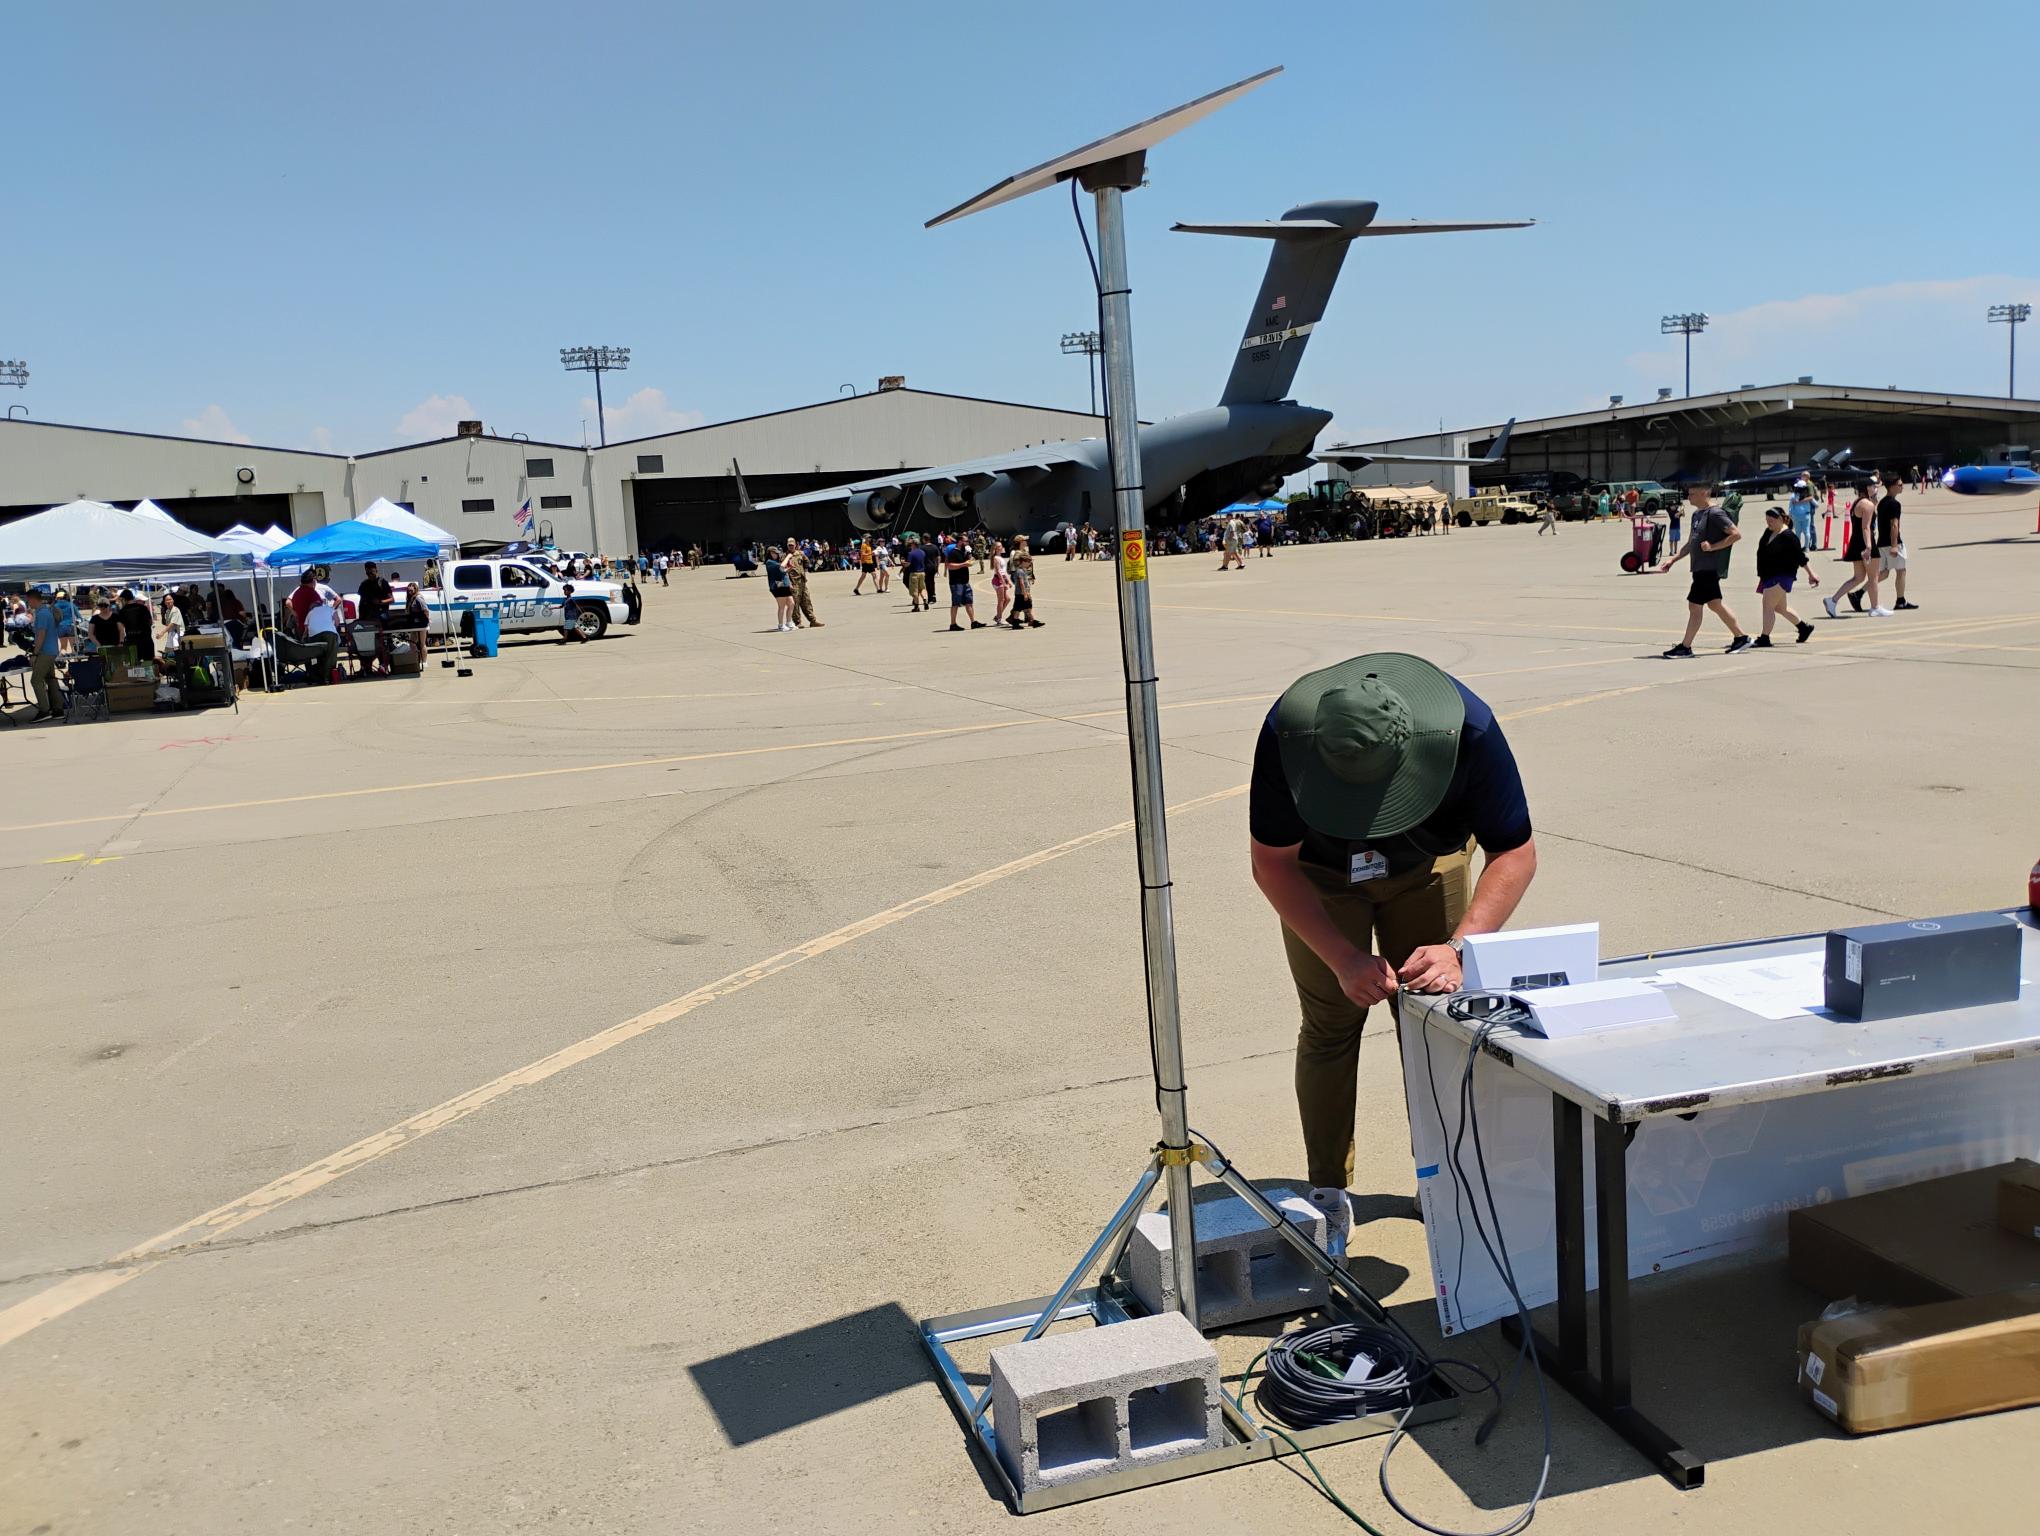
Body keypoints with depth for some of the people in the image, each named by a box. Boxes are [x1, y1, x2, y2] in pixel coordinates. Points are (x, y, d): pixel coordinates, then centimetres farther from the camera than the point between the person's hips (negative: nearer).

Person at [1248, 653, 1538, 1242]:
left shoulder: (1468, 729, -38)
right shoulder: (1286, 733, -39)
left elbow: (1516, 853, -27)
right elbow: (1271, 863, -26)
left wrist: (1457, 947, -40)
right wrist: (1344, 958, -35)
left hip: (1429, 862, 1)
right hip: (1320, 870, -1)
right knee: (1330, 1023, -3)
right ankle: (1328, 1191, 10)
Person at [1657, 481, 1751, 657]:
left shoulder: (1715, 514, -13)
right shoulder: (1696, 514, 15)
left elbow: (1736, 534, -18)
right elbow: (1691, 543, 23)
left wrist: (1713, 546, -22)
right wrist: (1673, 560, 17)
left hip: (1710, 568, -10)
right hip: (1700, 568, 10)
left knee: (1695, 606, -7)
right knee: (1714, 604, 15)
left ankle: (1685, 647, -2)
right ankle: (1741, 638, 23)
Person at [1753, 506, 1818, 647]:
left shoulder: (1788, 536, -14)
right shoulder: (1768, 532, 10)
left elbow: (1801, 557, -12)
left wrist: (1811, 574, -11)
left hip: (1782, 576, -9)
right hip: (1768, 576, 9)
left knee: (1768, 605, -15)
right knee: (1779, 608, 19)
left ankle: (1764, 638, -15)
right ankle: (1805, 627, 37)